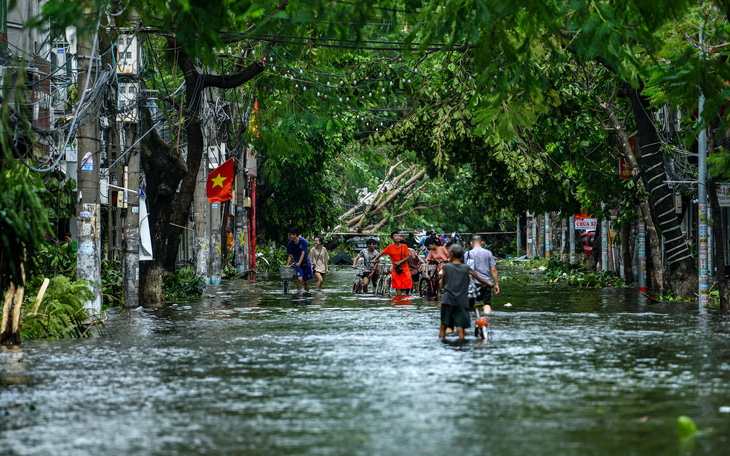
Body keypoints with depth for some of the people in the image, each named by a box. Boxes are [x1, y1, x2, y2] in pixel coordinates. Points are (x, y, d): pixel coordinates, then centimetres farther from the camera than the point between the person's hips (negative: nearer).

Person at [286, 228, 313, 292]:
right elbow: (290, 256, 3)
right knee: (299, 279, -20)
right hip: (297, 263, 1)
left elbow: (303, 253, -16)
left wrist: (299, 262, -29)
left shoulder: (303, 241, -12)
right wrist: (287, 266, -6)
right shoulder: (290, 244, -3)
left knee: (306, 281, 5)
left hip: (305, 263, -1)